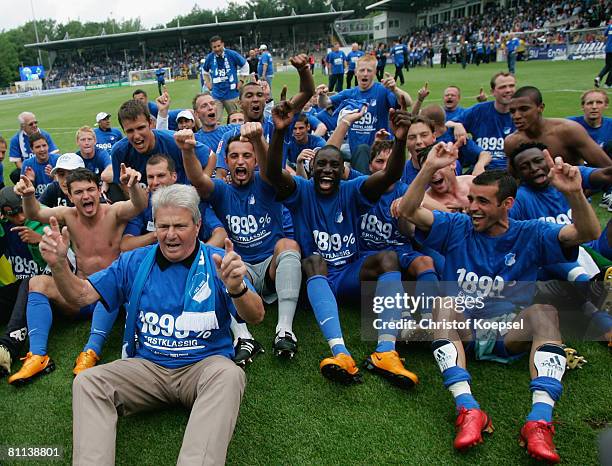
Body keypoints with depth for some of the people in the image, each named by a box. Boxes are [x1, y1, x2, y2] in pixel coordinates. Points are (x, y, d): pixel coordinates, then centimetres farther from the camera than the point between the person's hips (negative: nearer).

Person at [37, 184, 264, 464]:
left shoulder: (217, 262, -3)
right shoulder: (134, 262, 8)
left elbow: (255, 318, -15)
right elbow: (81, 296, 6)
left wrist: (237, 289, -39)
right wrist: (58, 264, -15)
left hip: (204, 363, -3)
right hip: (147, 365, 3)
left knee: (229, 375, -34)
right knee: (87, 381, -19)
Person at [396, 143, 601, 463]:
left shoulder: (530, 235, 4)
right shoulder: (456, 227, 4)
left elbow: (588, 233, -10)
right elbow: (409, 211, -10)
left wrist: (574, 193, -30)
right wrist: (429, 168, -24)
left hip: (512, 333, 0)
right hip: (461, 329, 0)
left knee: (544, 312, -29)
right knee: (444, 307, -32)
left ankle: (540, 419, -42)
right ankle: (468, 409, -45)